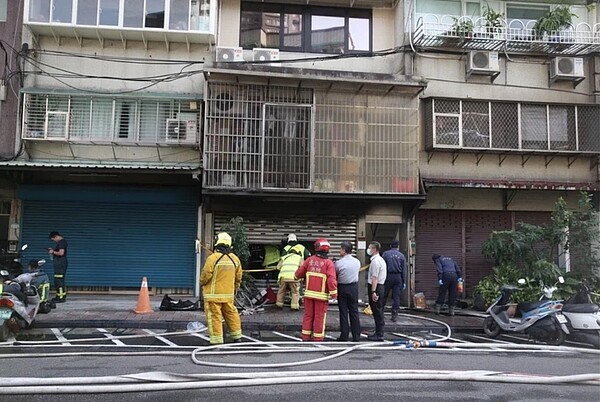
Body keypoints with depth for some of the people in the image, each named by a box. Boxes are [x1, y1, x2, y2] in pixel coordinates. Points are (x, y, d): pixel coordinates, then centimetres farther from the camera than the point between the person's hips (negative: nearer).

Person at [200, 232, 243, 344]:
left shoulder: (213, 258, -16)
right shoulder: (235, 258, 5)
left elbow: (206, 275, -14)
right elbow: (238, 277, 13)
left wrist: (202, 282, 8)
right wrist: (236, 288, 29)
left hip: (213, 294, -6)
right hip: (228, 294, 6)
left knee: (214, 316, 0)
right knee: (231, 314, 17)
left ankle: (217, 340, 1)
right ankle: (237, 336, 25)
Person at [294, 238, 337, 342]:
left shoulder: (309, 260, 1)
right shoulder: (328, 263, -10)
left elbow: (299, 273, 10)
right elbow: (331, 280, -17)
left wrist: (296, 277, 33)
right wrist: (334, 294, -11)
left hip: (309, 293, 3)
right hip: (321, 295, -3)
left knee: (308, 316, 13)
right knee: (319, 318, 5)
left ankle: (305, 338, 18)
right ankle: (318, 340, 9)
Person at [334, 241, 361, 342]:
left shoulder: (338, 263, -14)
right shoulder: (357, 262, -2)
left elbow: (335, 276, -6)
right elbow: (356, 273, 7)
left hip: (342, 288, -3)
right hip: (354, 287, 3)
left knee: (343, 312, 4)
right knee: (354, 311, 8)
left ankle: (344, 336, 7)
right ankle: (356, 337, 10)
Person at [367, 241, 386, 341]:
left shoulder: (375, 261, -16)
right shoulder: (380, 259, 16)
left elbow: (374, 278, -22)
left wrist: (373, 291, -24)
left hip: (376, 287, -10)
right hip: (380, 285, 10)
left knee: (377, 311, -5)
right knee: (378, 311, 14)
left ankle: (379, 335, 0)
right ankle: (378, 333, 21)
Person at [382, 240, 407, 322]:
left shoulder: (385, 254, 1)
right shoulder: (401, 256, 7)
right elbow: (404, 270, 7)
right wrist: (404, 282, 10)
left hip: (388, 276, -2)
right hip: (398, 277, 2)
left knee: (384, 295, 8)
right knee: (396, 296, 4)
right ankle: (394, 315, 4)